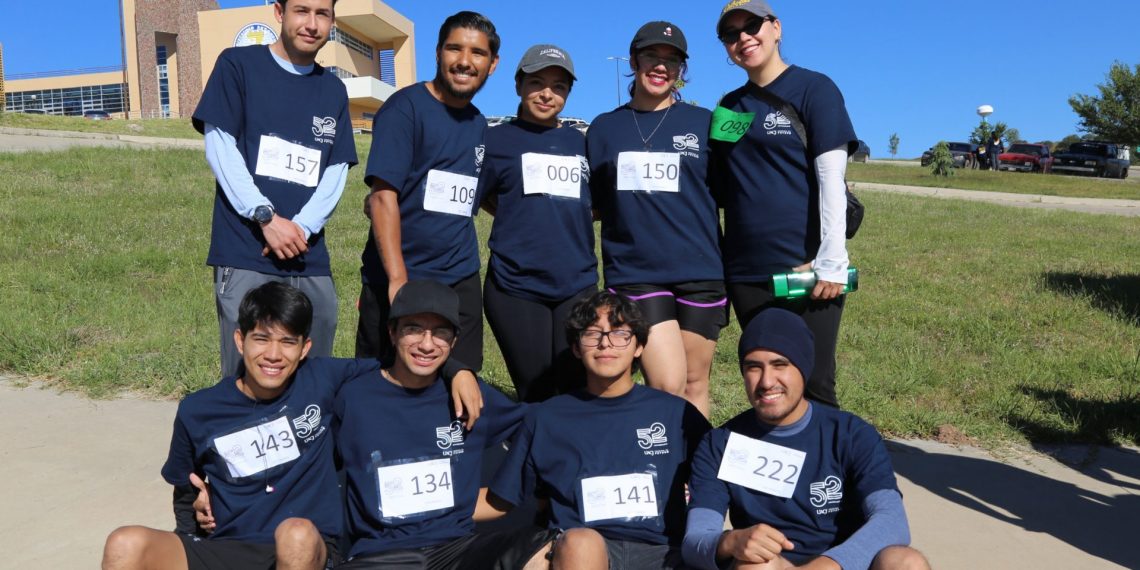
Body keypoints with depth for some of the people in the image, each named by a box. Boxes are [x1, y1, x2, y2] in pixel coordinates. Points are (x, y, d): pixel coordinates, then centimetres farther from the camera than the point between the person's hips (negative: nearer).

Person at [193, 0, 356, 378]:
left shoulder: (334, 91, 14)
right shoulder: (238, 64, 4)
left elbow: (336, 171, 7)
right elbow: (219, 147, -4)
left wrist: (302, 228, -9)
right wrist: (267, 217, -14)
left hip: (311, 261, 4)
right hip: (246, 255, -3)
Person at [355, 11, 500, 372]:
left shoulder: (478, 124, 11)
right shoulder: (405, 107, -8)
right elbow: (383, 197, -17)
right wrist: (398, 279, -24)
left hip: (462, 281, 5)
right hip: (399, 280, -5)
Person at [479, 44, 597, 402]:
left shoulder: (579, 143, 12)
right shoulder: (497, 140, 2)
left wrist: (567, 221, 6)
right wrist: (522, 222, -5)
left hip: (578, 285, 3)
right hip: (515, 286, -3)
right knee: (536, 396, 5)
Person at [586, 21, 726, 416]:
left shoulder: (704, 124, 6)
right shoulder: (604, 129, 9)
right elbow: (594, 204, 15)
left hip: (700, 271, 1)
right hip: (634, 274, -1)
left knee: (694, 385, 8)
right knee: (667, 387, -10)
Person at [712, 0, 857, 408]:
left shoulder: (813, 88, -2)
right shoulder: (729, 107, 14)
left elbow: (831, 179, -9)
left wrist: (832, 262, -15)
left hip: (805, 268, -5)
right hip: (745, 271, 5)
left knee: (812, 386, -1)